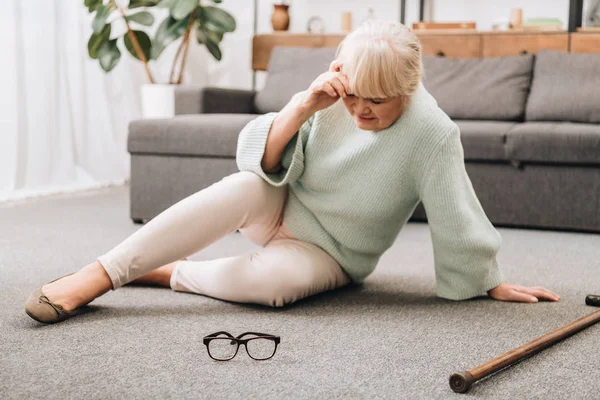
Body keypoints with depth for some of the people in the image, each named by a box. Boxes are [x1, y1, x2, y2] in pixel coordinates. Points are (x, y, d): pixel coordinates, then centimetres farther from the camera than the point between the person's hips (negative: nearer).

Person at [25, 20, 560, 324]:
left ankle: (171, 274, -14)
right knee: (245, 186, -34)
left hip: (329, 253, -2)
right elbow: (259, 161, -18)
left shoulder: (431, 134, -24)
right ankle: (99, 275, -36)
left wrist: (492, 284, -6)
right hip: (278, 208, 2)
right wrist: (304, 107, -32)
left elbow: (458, 219, -16)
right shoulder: (331, 103, -15)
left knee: (275, 278, -38)